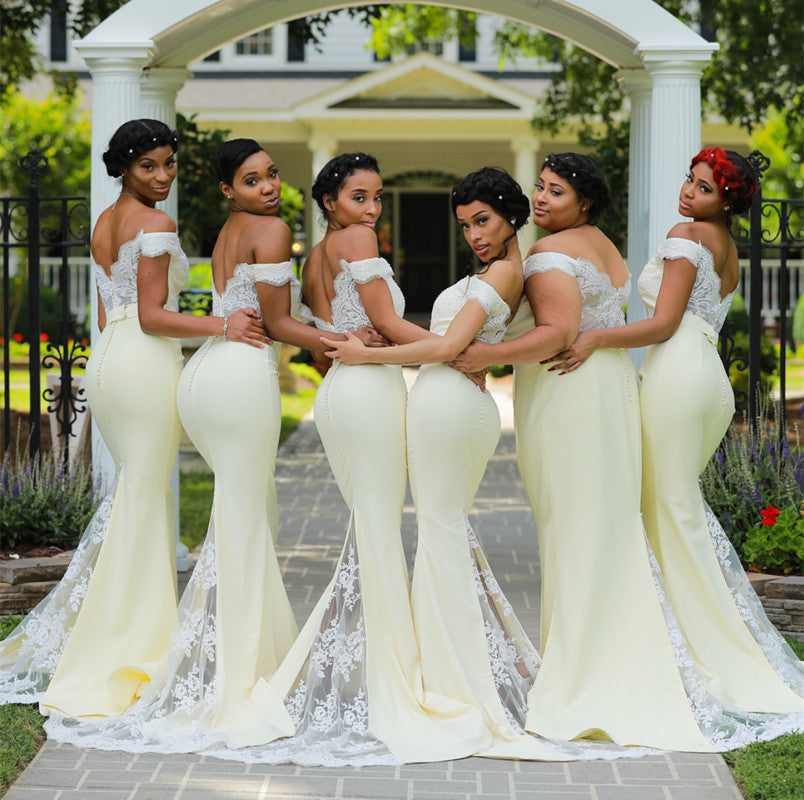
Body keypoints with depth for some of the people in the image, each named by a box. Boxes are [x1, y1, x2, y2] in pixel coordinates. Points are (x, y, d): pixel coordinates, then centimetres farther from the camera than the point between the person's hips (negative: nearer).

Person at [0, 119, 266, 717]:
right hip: (146, 361, -9)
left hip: (106, 357, 9)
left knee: (134, 492, 15)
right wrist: (221, 325, -21)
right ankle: (131, 648, -1)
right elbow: (151, 316, -16)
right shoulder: (155, 223, -10)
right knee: (146, 499, -4)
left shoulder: (104, 224, 17)